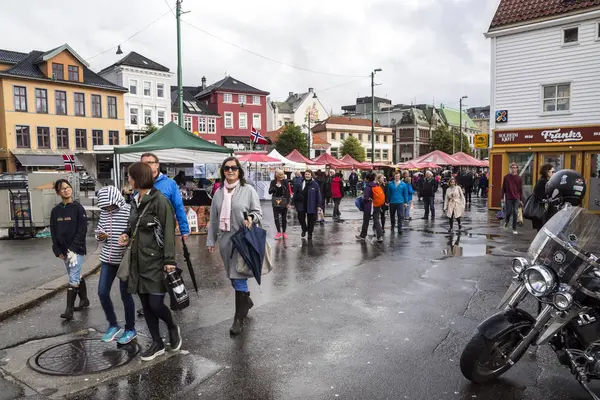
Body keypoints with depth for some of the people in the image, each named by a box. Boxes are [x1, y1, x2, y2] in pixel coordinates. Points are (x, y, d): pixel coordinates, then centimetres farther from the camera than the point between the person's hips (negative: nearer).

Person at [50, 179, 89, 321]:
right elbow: (53, 232, 9)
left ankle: (69, 309, -5)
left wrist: (73, 248, -16)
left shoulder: (78, 208, -7)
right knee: (76, 276, 16)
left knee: (73, 279, -7)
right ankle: (84, 300, 32)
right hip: (63, 250, 5)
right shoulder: (55, 211, 7)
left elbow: (82, 230, -11)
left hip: (77, 249, -5)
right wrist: (58, 250, 0)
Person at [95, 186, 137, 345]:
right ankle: (113, 325, 27)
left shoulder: (129, 211, -14)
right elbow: (99, 231, 15)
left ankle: (130, 329, 22)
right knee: (102, 292, 7)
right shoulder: (104, 213, 4)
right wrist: (100, 236, -6)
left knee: (125, 295, 4)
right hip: (107, 259, 6)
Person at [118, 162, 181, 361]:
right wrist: (127, 234, 4)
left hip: (156, 261, -8)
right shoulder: (135, 201, 11)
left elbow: (168, 231, -15)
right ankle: (157, 343, 25)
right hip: (139, 261, 8)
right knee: (145, 304, 11)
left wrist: (169, 260, -19)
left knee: (155, 304, -7)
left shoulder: (159, 200, -13)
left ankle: (173, 328, 24)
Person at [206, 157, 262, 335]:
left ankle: (239, 318, 6)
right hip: (225, 239, 5)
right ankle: (246, 301, 40)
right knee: (232, 276, 15)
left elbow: (258, 212, 0)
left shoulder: (248, 190, -4)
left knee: (239, 277, -5)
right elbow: (213, 218, 12)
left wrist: (251, 218, -23)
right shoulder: (219, 192, 8)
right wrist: (211, 240, 12)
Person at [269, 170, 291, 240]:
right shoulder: (273, 182, -1)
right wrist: (275, 186, -21)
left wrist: (288, 202, -9)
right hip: (275, 202, 1)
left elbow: (288, 192, -5)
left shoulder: (285, 181, -5)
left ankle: (284, 232, 19)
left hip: (284, 202, -1)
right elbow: (270, 192, -6)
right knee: (276, 217, 0)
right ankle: (279, 232, 9)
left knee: (284, 218, 8)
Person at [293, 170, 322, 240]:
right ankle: (304, 228, 26)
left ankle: (310, 233, 26)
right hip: (301, 205, 2)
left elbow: (318, 195, -4)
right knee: (300, 217, -4)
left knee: (311, 220, 8)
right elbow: (296, 194, 7)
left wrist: (318, 205, -7)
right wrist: (295, 203, 5)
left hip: (311, 205, -1)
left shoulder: (315, 184, -6)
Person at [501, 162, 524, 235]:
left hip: (516, 199, 1)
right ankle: (506, 222, 33)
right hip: (508, 198, -1)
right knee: (509, 212, 2)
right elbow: (503, 188, 3)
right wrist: (502, 198, -1)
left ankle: (514, 229, 5)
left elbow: (520, 190, 8)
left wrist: (521, 200, 7)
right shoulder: (506, 177, 1)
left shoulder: (519, 178, 4)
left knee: (515, 213, -2)